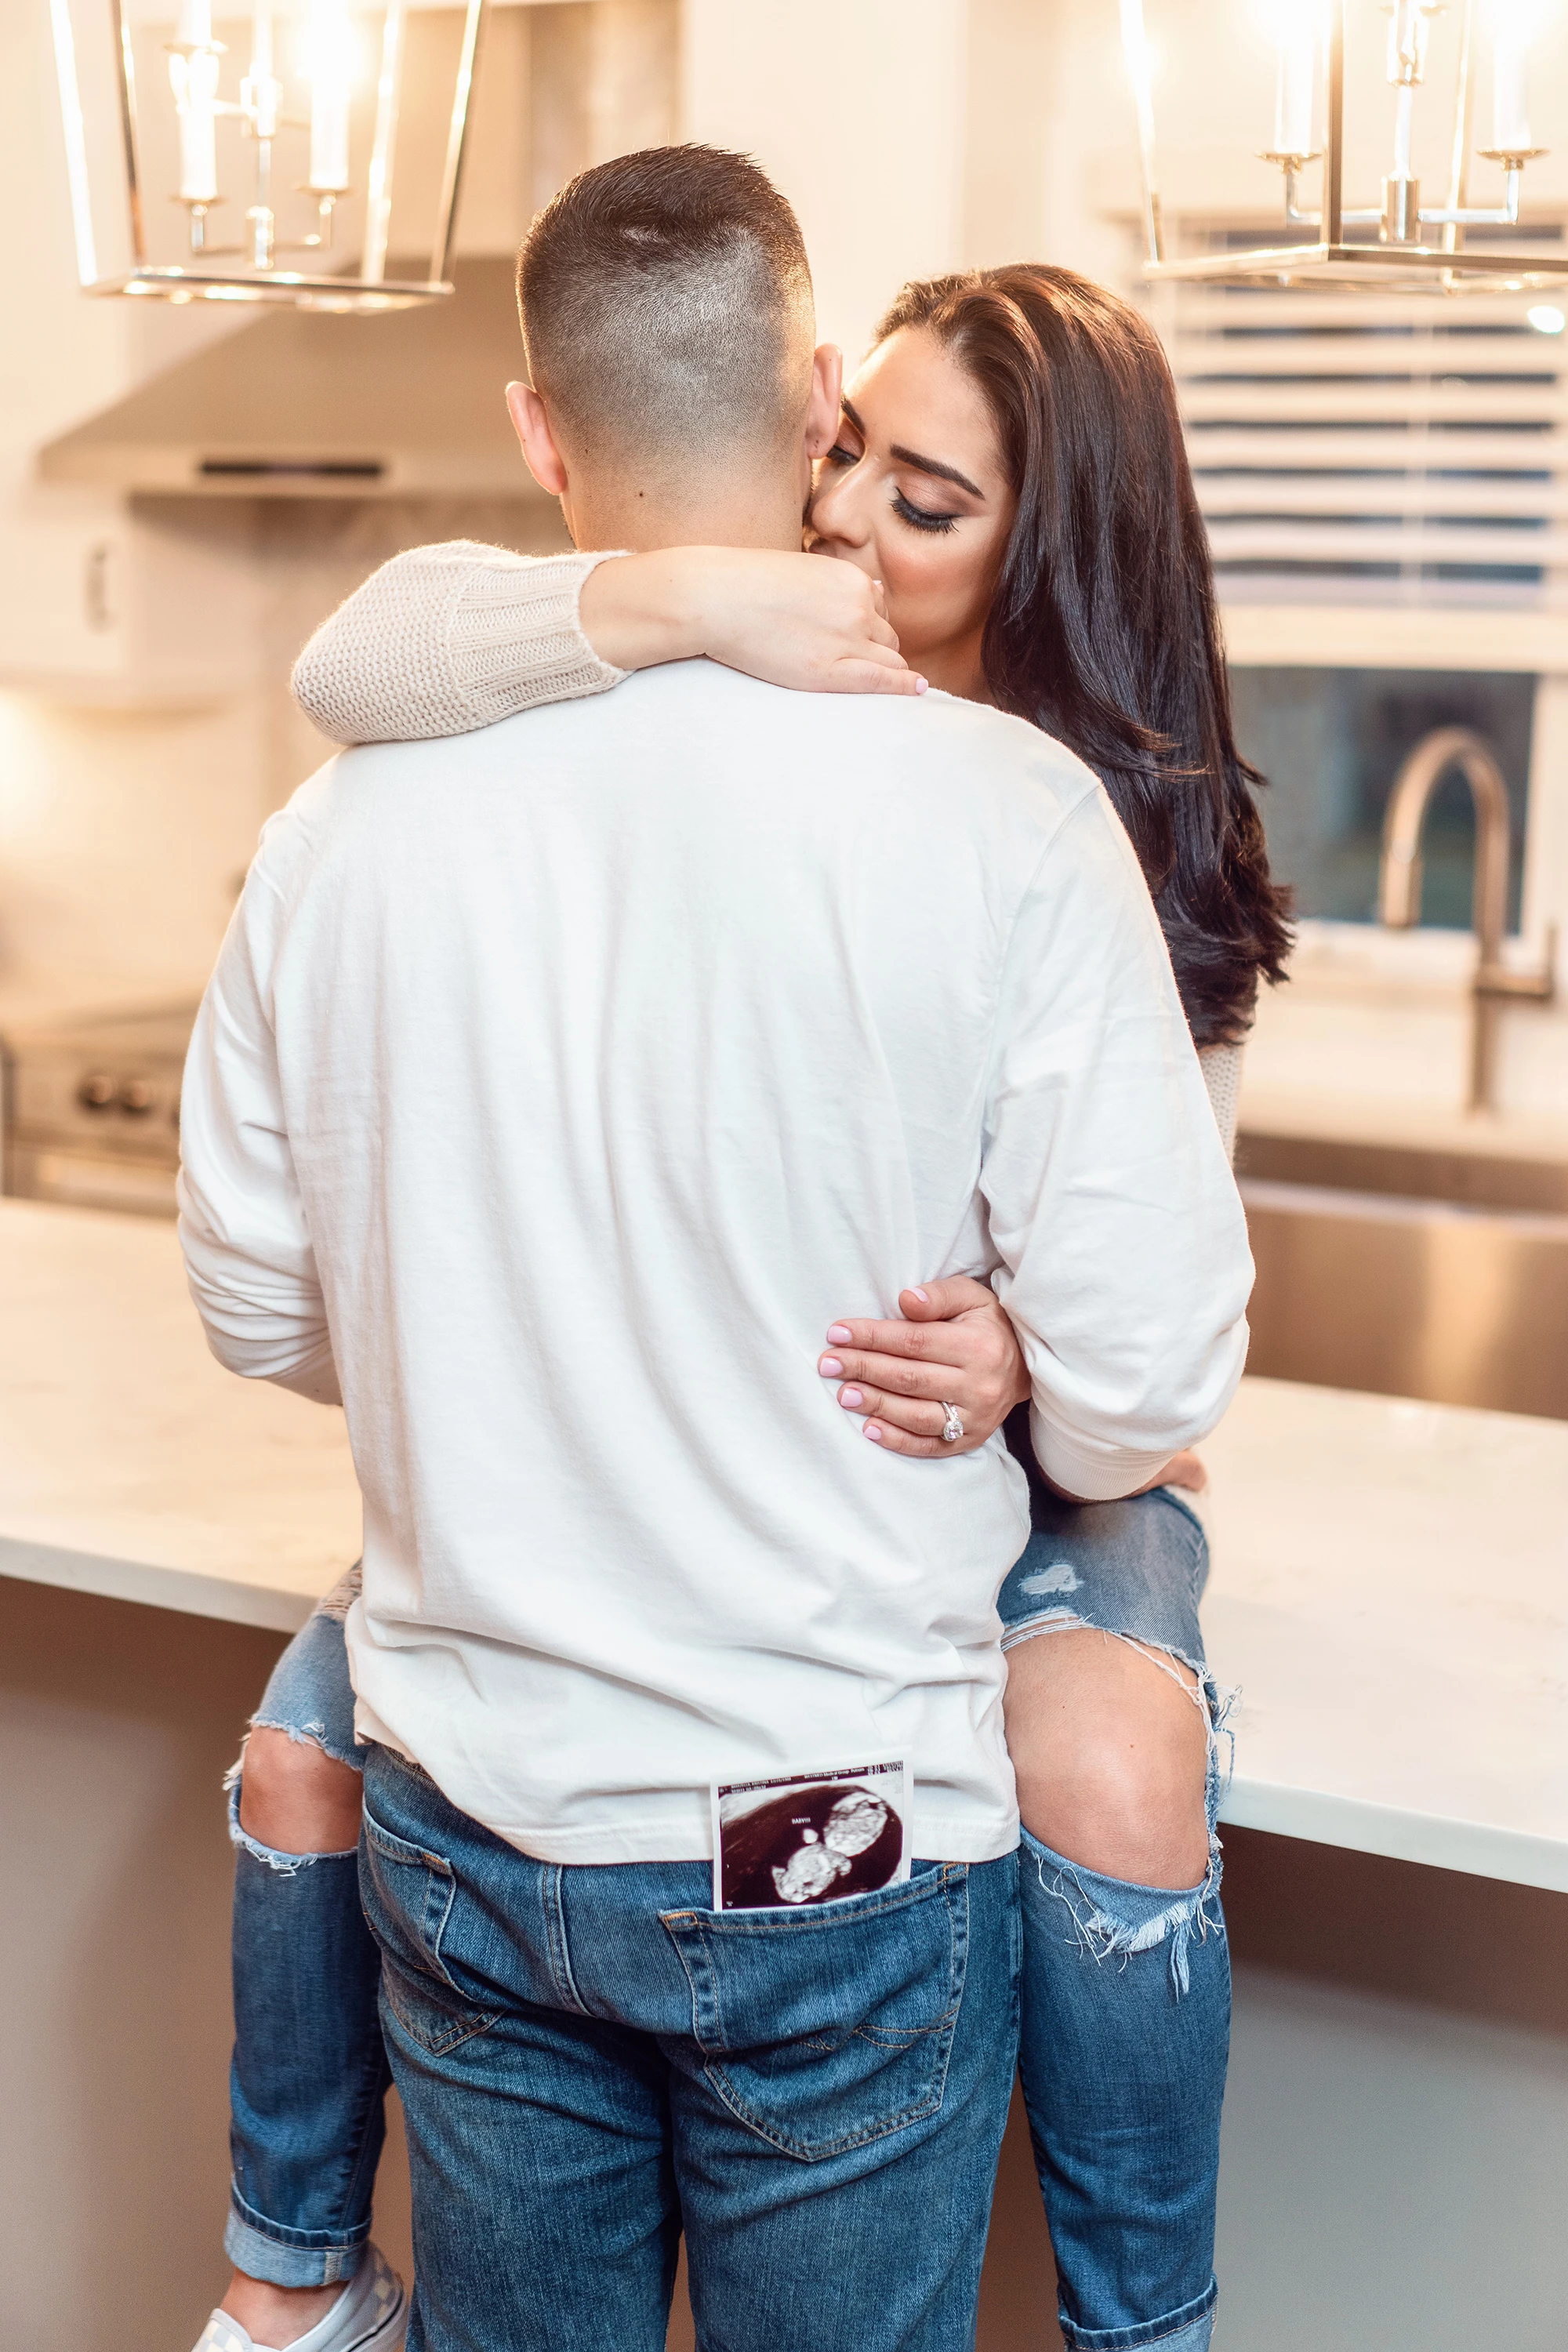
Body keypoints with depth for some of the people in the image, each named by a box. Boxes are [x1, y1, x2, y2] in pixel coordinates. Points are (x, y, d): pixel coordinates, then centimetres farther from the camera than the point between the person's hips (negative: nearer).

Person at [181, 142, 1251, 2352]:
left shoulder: (346, 821, -6)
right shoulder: (999, 809, -16)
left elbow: (261, 1305, 5)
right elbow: (1144, 1374, -16)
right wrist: (1084, 1442, 7)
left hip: (468, 1827, 3)